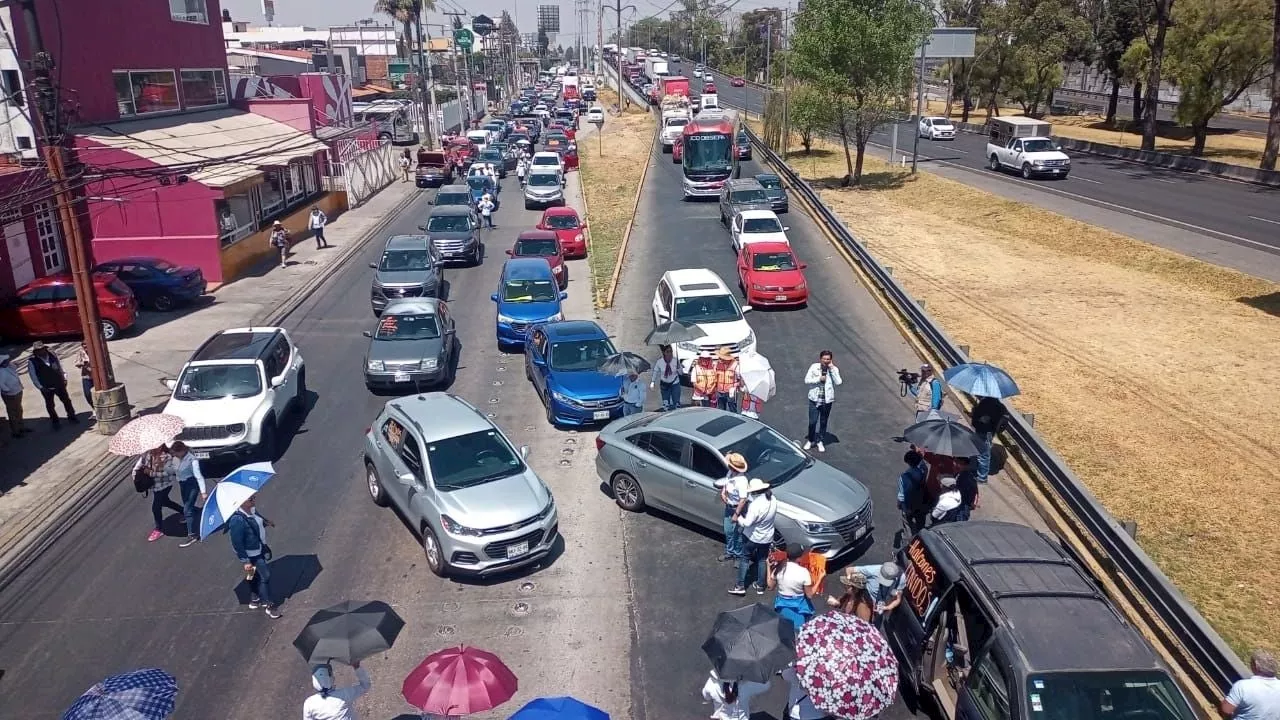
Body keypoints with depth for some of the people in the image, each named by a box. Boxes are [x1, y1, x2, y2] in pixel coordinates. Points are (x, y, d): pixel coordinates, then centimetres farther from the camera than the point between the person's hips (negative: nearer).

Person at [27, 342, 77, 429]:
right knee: (50, 405, 10)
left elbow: (60, 367, 10)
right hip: (46, 388, -3)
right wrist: (40, 387, -12)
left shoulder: (52, 356, -2)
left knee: (67, 400, 12)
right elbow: (33, 375, -9)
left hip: (59, 384, 3)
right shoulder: (32, 361, -12)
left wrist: (64, 378, 7)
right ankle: (55, 421, 25)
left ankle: (71, 417, 29)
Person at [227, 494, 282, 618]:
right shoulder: (237, 520, -33)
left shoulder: (252, 509, -7)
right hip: (251, 554, -8)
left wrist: (265, 522, 0)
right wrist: (245, 561, -24)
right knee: (265, 575, 0)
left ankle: (254, 600, 42)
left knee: (256, 576, 23)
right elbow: (237, 543, -28)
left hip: (259, 548, 9)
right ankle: (268, 605, 16)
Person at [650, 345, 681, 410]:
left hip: (675, 384, -1)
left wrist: (678, 368, -26)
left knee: (676, 403, -4)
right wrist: (652, 381, 1)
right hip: (664, 384, 1)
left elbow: (680, 373, -6)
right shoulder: (660, 361, -13)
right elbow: (655, 371, 3)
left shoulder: (676, 360, -14)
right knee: (665, 404, 2)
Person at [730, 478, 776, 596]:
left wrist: (738, 517, -8)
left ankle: (740, 586, 12)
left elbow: (747, 523, -28)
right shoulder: (773, 500, -6)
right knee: (762, 560, 19)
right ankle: (760, 586, 26)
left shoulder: (756, 504, -29)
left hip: (754, 537, -6)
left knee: (745, 558, 11)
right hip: (767, 537, 6)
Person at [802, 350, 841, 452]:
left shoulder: (834, 369, -4)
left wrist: (832, 368, -20)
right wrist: (819, 379, -18)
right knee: (812, 421, 1)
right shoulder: (814, 367, -6)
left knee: (823, 422, 12)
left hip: (827, 400, 1)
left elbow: (838, 382, -19)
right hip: (814, 399, -1)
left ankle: (820, 441, 28)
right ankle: (810, 440, 22)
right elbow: (806, 380, -7)